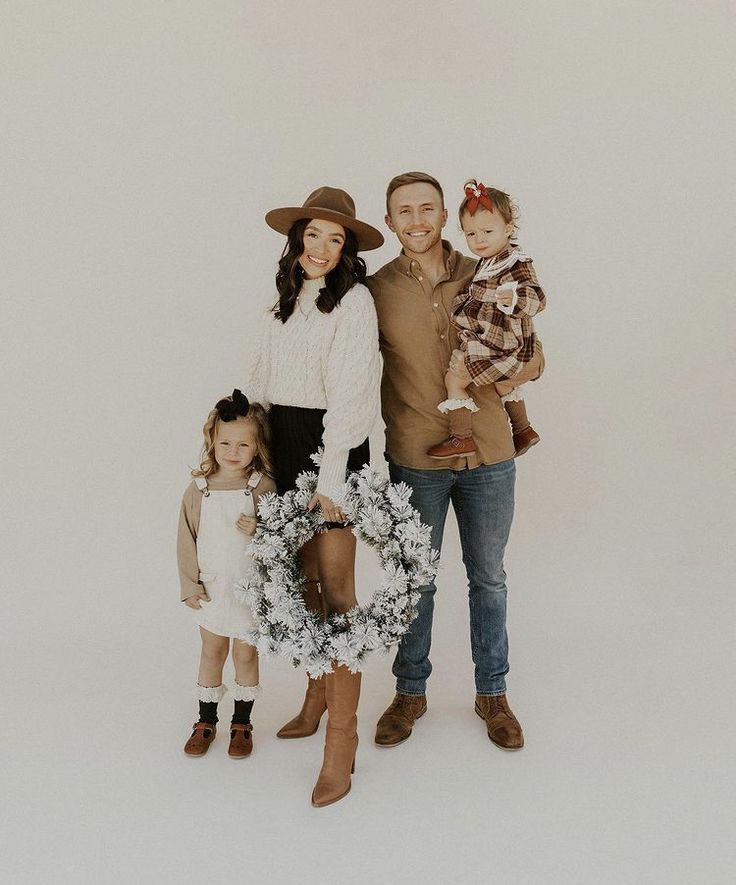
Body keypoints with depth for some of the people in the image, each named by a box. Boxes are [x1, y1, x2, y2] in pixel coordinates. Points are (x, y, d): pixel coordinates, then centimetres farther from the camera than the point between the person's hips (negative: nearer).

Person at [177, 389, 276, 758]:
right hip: (211, 588, 1)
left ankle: (242, 724, 29)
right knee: (211, 652, 16)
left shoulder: (264, 487, -11)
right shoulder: (198, 490, -7)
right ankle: (206, 721, 33)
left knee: (246, 655, 11)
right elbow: (187, 540, -1)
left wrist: (260, 531, -24)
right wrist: (190, 585, -2)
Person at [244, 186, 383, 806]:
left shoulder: (354, 300, -9)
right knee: (303, 579, 14)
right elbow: (261, 377, 13)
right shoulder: (288, 299, 14)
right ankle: (317, 695, 31)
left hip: (331, 445, -7)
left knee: (336, 591, -6)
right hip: (282, 442, 7)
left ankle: (342, 737, 1)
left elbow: (348, 395, -16)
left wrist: (330, 477, -20)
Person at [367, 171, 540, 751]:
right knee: (415, 580, 13)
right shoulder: (375, 290, -3)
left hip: (488, 454, 1)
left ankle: (493, 693, 33)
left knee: (488, 578, 14)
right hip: (414, 459, -1)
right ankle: (410, 692, 33)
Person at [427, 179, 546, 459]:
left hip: (500, 349, -11)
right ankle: (523, 430, 45)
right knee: (503, 383, 31)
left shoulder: (516, 264, -23)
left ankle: (461, 438, -3)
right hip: (503, 348, 11)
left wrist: (514, 298, -52)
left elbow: (537, 297, -35)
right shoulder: (489, 261, 7)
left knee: (454, 378, -8)